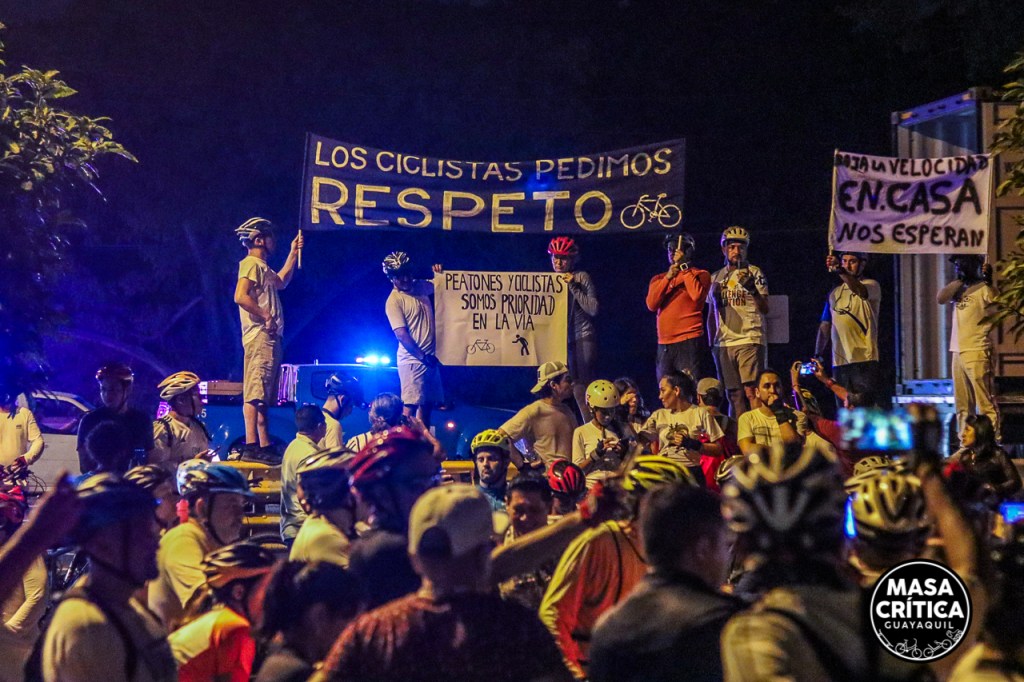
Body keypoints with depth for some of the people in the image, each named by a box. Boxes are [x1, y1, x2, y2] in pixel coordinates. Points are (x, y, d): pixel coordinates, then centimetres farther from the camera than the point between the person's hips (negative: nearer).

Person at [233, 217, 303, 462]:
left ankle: (265, 447, 11)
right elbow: (241, 296, -21)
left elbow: (281, 282, 39)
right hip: (260, 337, -11)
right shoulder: (251, 263, -8)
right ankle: (252, 446, -18)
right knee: (254, 394, -14)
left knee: (263, 396, 9)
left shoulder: (262, 267, 22)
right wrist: (265, 317, -19)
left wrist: (293, 253, 34)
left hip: (270, 339, 11)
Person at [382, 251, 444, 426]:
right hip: (412, 360, -7)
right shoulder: (394, 300, -10)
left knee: (427, 404, 11)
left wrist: (440, 273, 5)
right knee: (411, 405, -11)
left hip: (430, 358, 7)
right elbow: (401, 335, -16)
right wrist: (423, 356, -17)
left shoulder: (421, 286, 10)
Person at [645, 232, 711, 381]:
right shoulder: (658, 279, 17)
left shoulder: (700, 274, 5)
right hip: (664, 344, 5)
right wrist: (668, 277, -6)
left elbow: (697, 296, -14)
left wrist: (684, 268, -7)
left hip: (689, 341, -5)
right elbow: (651, 305, 2)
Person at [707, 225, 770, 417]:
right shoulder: (716, 278, 17)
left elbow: (765, 308, -3)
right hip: (724, 343, 5)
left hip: (750, 340, -5)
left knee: (751, 390, -14)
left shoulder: (754, 272, 4)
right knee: (734, 394, 5)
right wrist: (712, 342, 16)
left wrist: (752, 288, -19)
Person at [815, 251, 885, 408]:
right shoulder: (834, 293, 18)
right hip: (839, 363, 6)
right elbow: (825, 326, 20)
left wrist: (840, 271, -41)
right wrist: (817, 356, 10)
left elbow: (859, 290, -24)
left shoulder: (872, 286, 1)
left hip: (865, 361, -5)